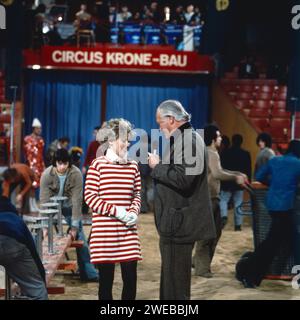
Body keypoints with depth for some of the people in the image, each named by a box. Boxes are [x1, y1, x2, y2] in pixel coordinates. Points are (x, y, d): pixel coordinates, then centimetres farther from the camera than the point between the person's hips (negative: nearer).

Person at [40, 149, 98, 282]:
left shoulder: (76, 174, -26)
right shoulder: (47, 174, -24)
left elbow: (77, 201, -24)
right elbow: (44, 200, -22)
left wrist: (75, 226, -26)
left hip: (69, 206, 0)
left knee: (80, 238, -4)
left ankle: (88, 273, 4)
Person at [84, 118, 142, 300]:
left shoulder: (133, 166, 9)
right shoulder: (98, 165, -5)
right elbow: (90, 196, -7)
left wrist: (134, 212, -4)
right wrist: (115, 211, -15)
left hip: (128, 232, 4)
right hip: (104, 231, -4)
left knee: (130, 277, 2)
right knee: (106, 278, 3)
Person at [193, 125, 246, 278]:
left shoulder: (212, 153, 16)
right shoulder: (211, 154, -17)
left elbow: (219, 171, 27)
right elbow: (217, 174, -30)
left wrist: (238, 173, 17)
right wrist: (235, 178, -20)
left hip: (212, 198, 10)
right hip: (206, 198, -10)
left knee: (216, 231, 15)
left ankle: (201, 262, 23)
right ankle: (202, 268, 0)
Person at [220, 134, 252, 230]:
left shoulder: (225, 153, -4)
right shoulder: (246, 154, 0)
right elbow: (248, 170, 3)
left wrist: (220, 181, 5)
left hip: (227, 182, -1)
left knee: (223, 200, 8)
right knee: (238, 204, 4)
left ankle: (224, 216, -18)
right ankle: (238, 224, 3)